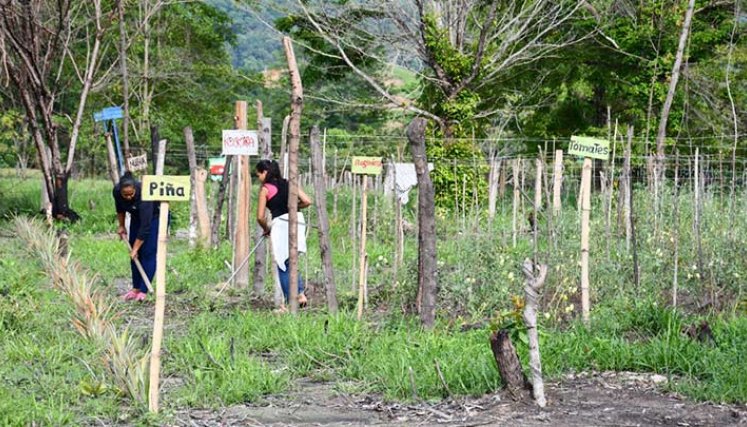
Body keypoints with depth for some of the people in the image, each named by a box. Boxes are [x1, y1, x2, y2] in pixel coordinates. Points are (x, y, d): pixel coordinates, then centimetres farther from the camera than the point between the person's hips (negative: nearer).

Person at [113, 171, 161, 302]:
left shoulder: (143, 195, -40)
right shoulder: (117, 191, -23)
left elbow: (145, 226, -37)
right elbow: (120, 208, 3)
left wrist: (135, 249, -34)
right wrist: (121, 226, 10)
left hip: (155, 216, -6)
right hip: (137, 216, 6)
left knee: (148, 252, -12)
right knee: (135, 253, 2)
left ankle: (143, 291, -10)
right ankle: (136, 288, 9)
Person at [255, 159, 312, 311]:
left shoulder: (265, 189, 1)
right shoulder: (288, 184, 14)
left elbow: (260, 217, -2)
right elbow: (307, 201, 7)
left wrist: (266, 229, 16)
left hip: (281, 223, -5)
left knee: (283, 265, 6)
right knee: (290, 263, 20)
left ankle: (289, 302, 6)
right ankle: (300, 293, 2)